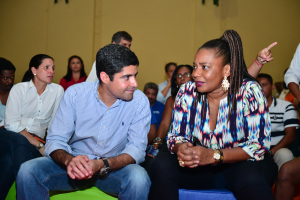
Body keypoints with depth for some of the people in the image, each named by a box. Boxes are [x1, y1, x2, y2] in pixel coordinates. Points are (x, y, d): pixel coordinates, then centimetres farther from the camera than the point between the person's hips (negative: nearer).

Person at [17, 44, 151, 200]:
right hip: (75, 161, 1)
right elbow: (55, 140, -10)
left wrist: (102, 165, -32)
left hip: (115, 166, 0)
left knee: (139, 178, -33)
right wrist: (69, 160, -34)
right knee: (28, 170, -23)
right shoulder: (75, 94, -10)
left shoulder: (140, 102, -12)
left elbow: (137, 147, -13)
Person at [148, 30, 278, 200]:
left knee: (251, 178, -39)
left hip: (241, 164, -4)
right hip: (202, 167, 4)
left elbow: (259, 145, -18)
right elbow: (177, 135, 1)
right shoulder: (187, 92, -5)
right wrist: (181, 149, -25)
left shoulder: (249, 91, -16)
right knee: (162, 165, -21)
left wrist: (213, 155, -31)